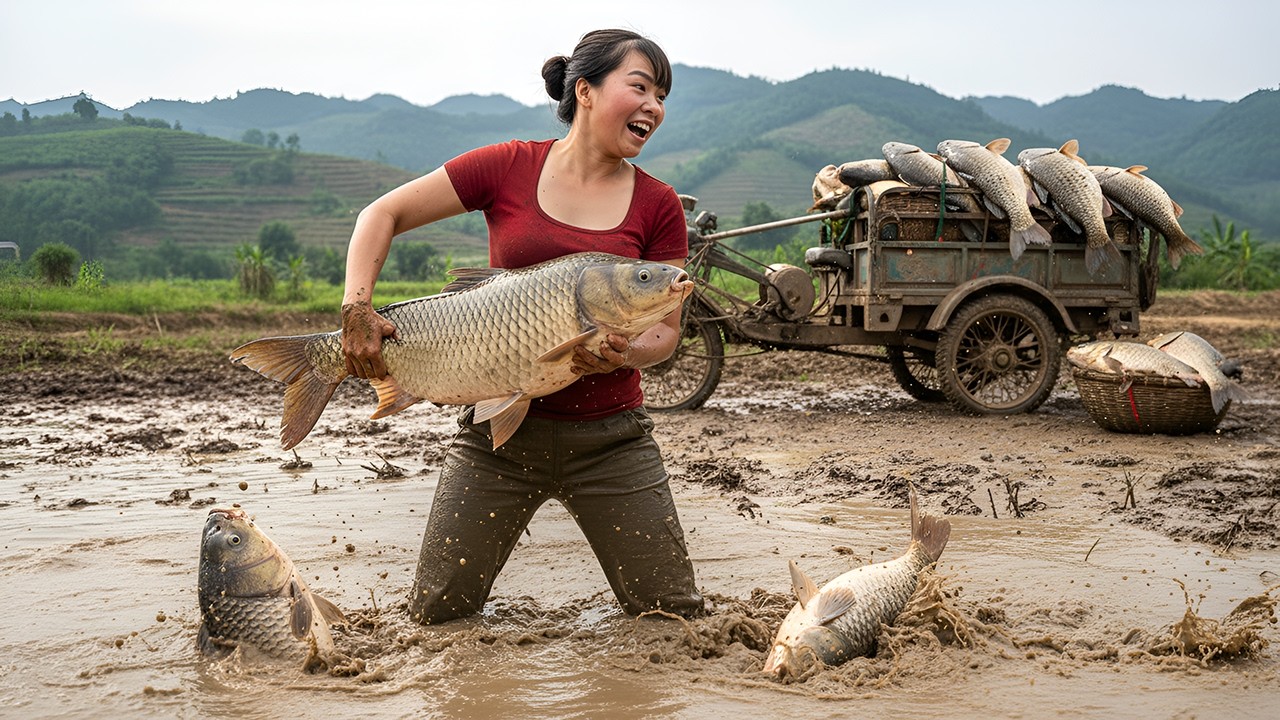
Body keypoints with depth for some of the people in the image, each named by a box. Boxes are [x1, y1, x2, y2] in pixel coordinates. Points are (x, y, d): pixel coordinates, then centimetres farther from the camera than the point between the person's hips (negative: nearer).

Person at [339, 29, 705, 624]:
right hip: (500, 425, -1)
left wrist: (625, 356, -20)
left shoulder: (657, 205, 0)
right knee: (436, 614, 6)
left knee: (674, 615, 4)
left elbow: (665, 330, 2)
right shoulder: (509, 167, -3)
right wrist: (357, 308, -14)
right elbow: (382, 215, 0)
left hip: (608, 436, 1)